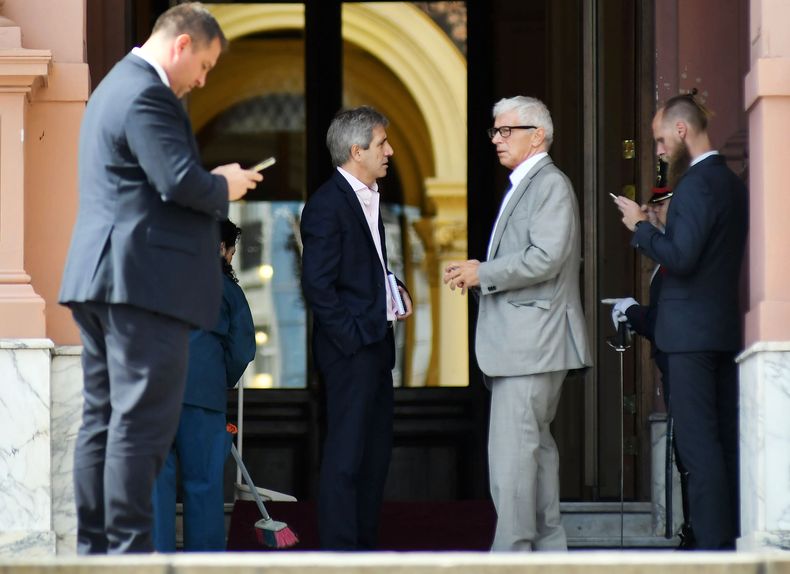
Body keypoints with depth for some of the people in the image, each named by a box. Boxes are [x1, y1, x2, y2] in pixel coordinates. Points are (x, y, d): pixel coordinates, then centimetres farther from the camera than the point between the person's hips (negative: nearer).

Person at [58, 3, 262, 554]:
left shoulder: (117, 86, 22)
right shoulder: (146, 95, -13)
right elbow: (182, 182, -21)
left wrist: (215, 182, 15)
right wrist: (226, 186, -2)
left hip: (100, 280, 11)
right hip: (145, 280, -11)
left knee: (104, 417, 10)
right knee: (143, 420, -9)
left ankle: (95, 547, 11)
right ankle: (128, 548, -9)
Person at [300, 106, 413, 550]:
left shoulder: (369, 198, 15)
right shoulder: (327, 205, -14)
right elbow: (318, 286, -17)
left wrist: (395, 291, 10)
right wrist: (354, 338, -17)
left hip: (377, 343, 10)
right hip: (351, 347, -9)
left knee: (376, 451, 12)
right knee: (347, 454, -6)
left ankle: (367, 545, 19)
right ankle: (340, 551, -3)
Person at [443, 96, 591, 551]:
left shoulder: (551, 185, -10)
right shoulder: (523, 186, 21)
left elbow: (545, 258, -21)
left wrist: (483, 274, -13)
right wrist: (480, 273, 9)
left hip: (532, 338, -10)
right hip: (520, 340, 10)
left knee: (511, 449, -13)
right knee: (536, 443, 12)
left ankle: (511, 551, -14)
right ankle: (548, 544, 17)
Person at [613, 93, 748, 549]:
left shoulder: (696, 184, -13)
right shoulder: (733, 183, 16)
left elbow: (680, 258, -21)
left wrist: (641, 227, -7)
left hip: (692, 331, -9)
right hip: (726, 327, 9)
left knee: (698, 442, -10)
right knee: (726, 440, 8)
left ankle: (712, 543, -14)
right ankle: (735, 538, 8)